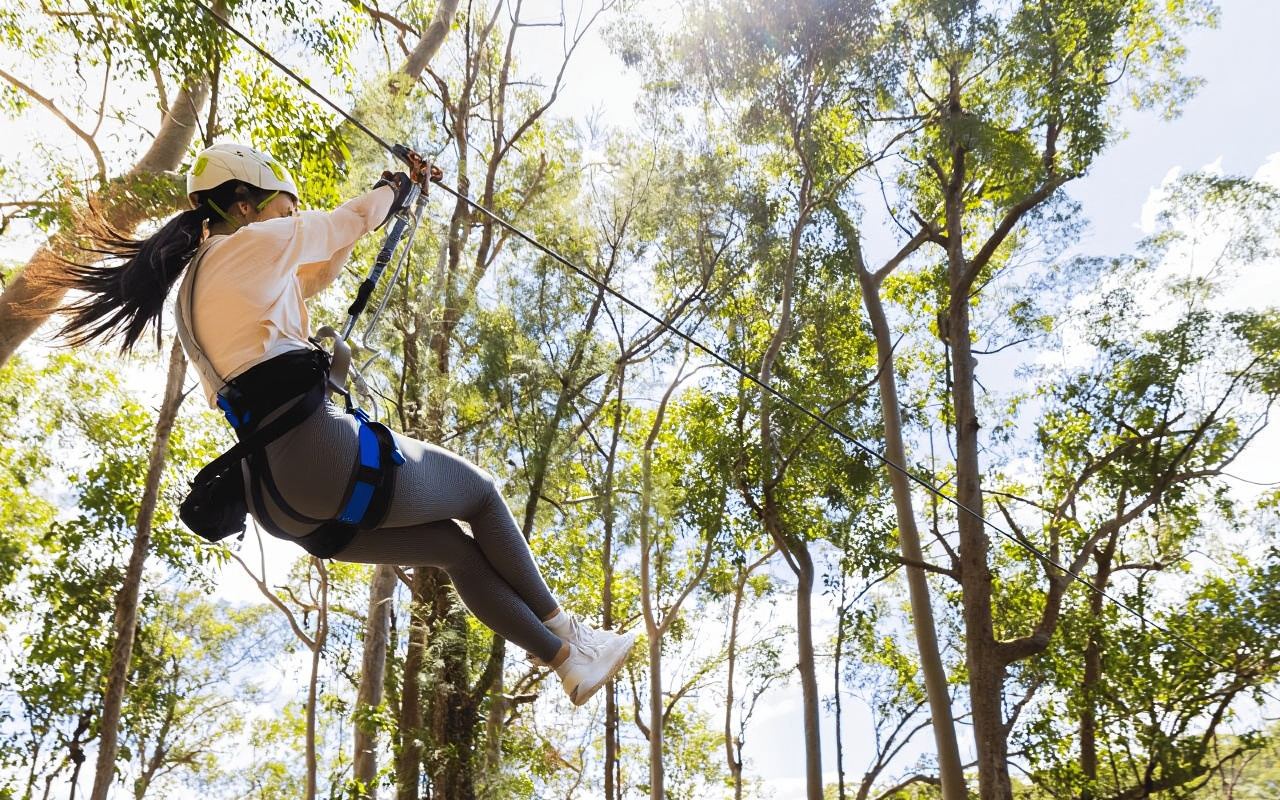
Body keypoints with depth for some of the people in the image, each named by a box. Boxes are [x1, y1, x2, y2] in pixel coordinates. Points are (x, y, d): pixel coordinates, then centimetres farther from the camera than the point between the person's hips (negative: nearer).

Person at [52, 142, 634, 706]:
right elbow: (348, 220, 12)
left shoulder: (192, 287, 22)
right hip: (318, 453, -9)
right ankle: (567, 635, 26)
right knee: (480, 492, 15)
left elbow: (312, 277, 33)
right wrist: (394, 188, 33)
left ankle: (562, 659, 23)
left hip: (271, 502, 9)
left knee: (458, 550, 18)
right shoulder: (252, 243, -2)